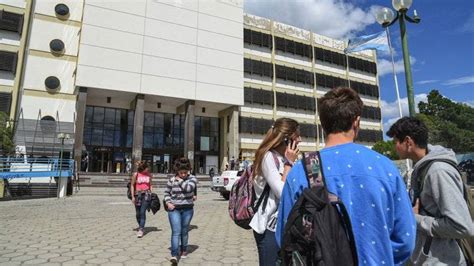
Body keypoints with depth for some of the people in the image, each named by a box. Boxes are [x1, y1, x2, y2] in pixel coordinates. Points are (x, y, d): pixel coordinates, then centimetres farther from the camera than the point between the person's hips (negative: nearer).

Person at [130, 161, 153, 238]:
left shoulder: (149, 174, 5)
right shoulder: (135, 175, -1)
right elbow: (132, 185, 4)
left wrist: (151, 194, 6)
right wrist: (133, 196, -1)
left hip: (146, 194, 0)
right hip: (138, 194, 0)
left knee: (143, 212, -11)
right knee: (138, 213, 8)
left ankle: (141, 230, -9)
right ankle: (141, 227, 29)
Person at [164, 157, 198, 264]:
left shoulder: (192, 179, -5)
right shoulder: (172, 180, 0)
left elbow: (188, 188, -24)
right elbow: (167, 192, 10)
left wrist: (180, 180, -13)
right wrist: (168, 203, -5)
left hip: (187, 209, 1)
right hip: (174, 209, 0)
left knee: (184, 231, 14)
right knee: (176, 232, -9)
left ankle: (184, 250, 33)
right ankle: (174, 255, -10)